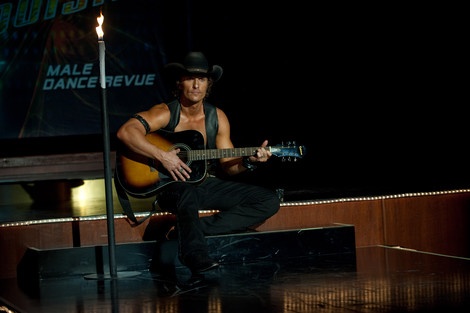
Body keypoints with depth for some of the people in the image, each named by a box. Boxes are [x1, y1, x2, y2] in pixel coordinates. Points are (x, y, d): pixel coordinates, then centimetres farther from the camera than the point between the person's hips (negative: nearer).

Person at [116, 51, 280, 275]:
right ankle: (195, 254, -32)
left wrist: (248, 161, -14)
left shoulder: (217, 118, 5)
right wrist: (162, 156, -31)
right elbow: (125, 132, -26)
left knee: (269, 201, -7)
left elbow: (227, 166, 8)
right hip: (171, 186, -7)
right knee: (187, 193, -44)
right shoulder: (165, 113, -10)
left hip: (206, 183, 7)